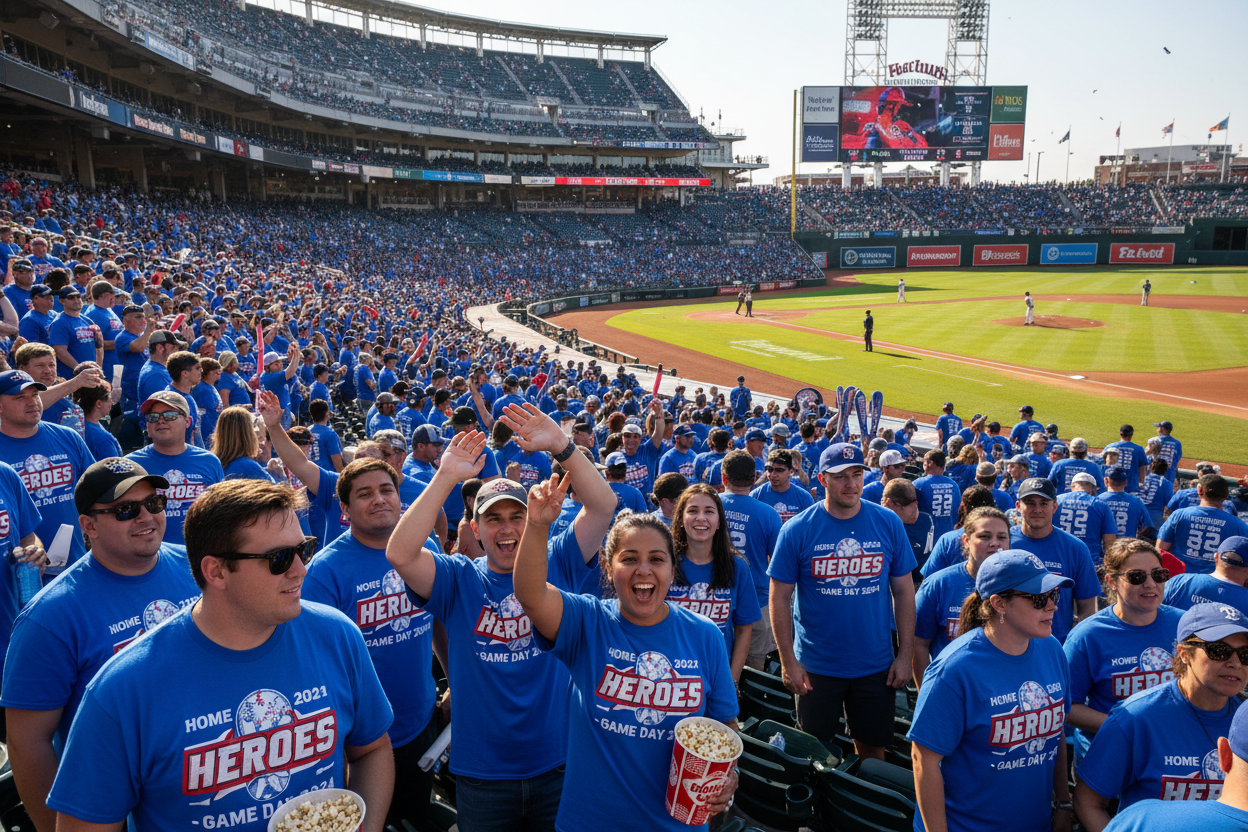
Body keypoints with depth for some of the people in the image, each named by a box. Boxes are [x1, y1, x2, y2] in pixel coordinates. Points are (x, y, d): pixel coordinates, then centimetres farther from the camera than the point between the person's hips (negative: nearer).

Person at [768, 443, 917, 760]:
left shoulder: (889, 524, -4)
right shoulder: (797, 530, -11)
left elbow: (904, 591, 2)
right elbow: (780, 597, -7)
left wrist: (905, 654, -1)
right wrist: (788, 661, -9)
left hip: (876, 666, 2)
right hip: (816, 667, -1)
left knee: (872, 746, 16)